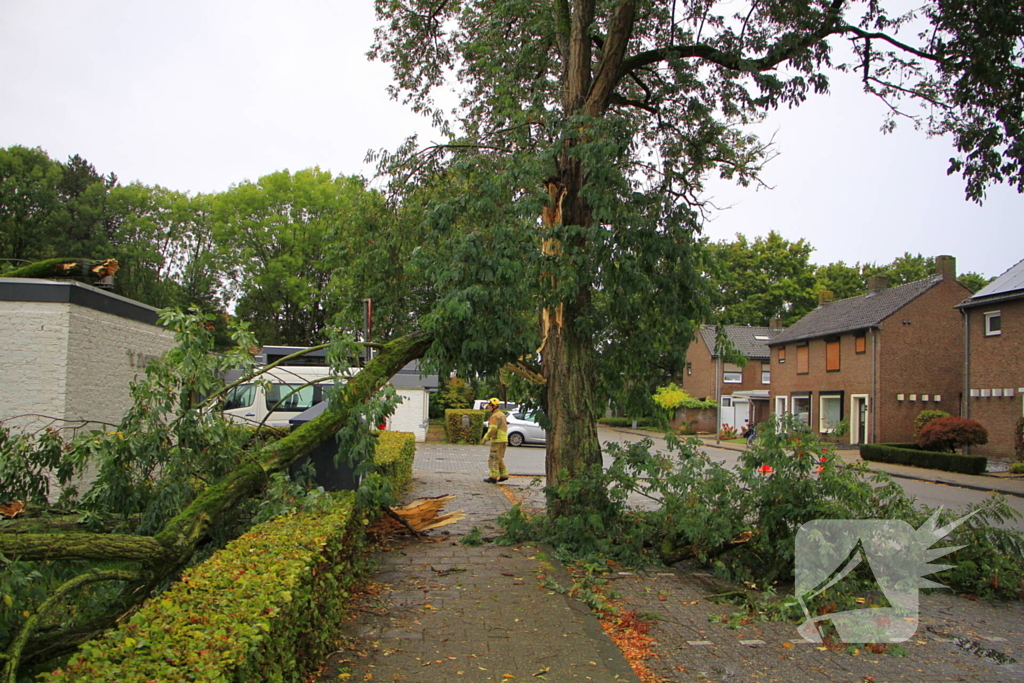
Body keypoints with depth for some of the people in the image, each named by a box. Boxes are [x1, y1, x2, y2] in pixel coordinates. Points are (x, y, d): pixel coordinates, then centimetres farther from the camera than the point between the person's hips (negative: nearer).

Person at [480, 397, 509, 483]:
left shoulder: (495, 416, -14)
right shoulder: (501, 414, 18)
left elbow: (493, 429, -22)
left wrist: (485, 438, -15)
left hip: (497, 441, -10)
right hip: (503, 440, 10)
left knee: (493, 459, -5)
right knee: (499, 459, 17)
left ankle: (493, 477, -4)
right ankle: (504, 475, 18)